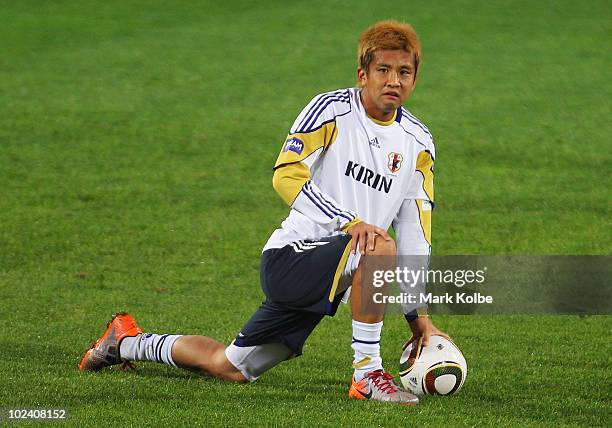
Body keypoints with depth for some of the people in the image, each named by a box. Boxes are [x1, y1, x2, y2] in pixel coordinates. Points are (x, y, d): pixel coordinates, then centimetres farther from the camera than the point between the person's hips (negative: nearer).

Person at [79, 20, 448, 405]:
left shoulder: (418, 142, 9)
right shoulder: (331, 110, -10)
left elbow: (415, 233, 11)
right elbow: (286, 176, -21)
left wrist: (419, 316, 5)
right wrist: (350, 223, -33)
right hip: (289, 257, -7)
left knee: (229, 367, 11)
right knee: (380, 249, -35)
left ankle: (128, 342, 33)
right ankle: (367, 374, -23)